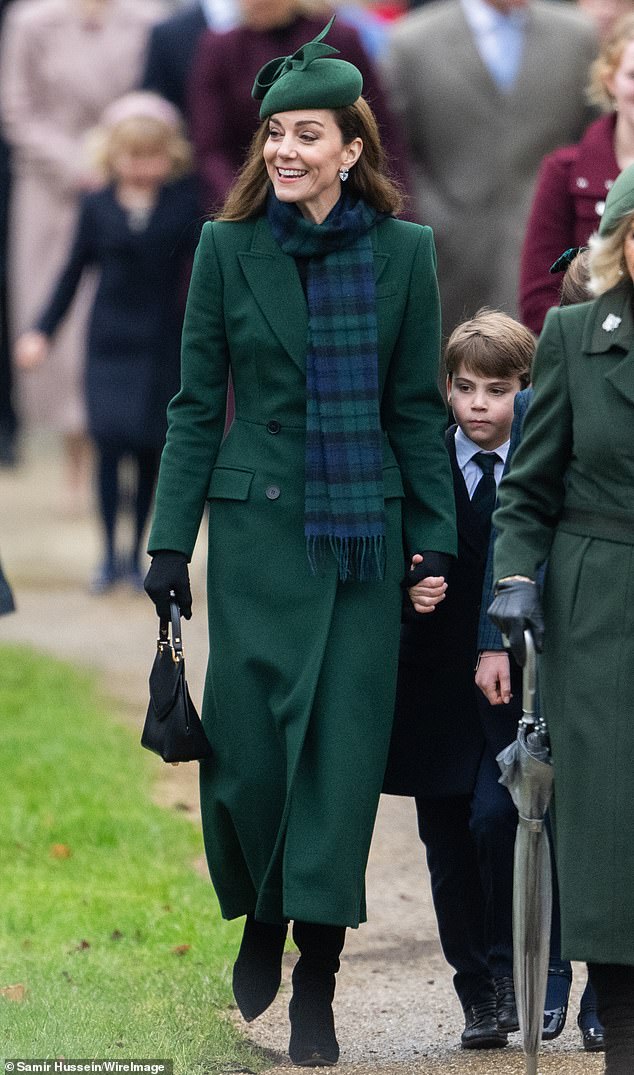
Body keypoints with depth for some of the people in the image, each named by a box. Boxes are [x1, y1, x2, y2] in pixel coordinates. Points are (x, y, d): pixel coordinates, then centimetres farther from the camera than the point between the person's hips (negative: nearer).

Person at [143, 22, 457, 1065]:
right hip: (257, 525, 0)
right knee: (249, 740, -1)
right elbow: (197, 405, 4)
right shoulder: (228, 250, 1)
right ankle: (263, 914, 27)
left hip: (365, 534, 0)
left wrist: (435, 541, 3)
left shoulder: (403, 253, 2)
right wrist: (171, 542, 0)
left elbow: (417, 408, 6)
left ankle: (316, 989, 4)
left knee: (342, 744, -1)